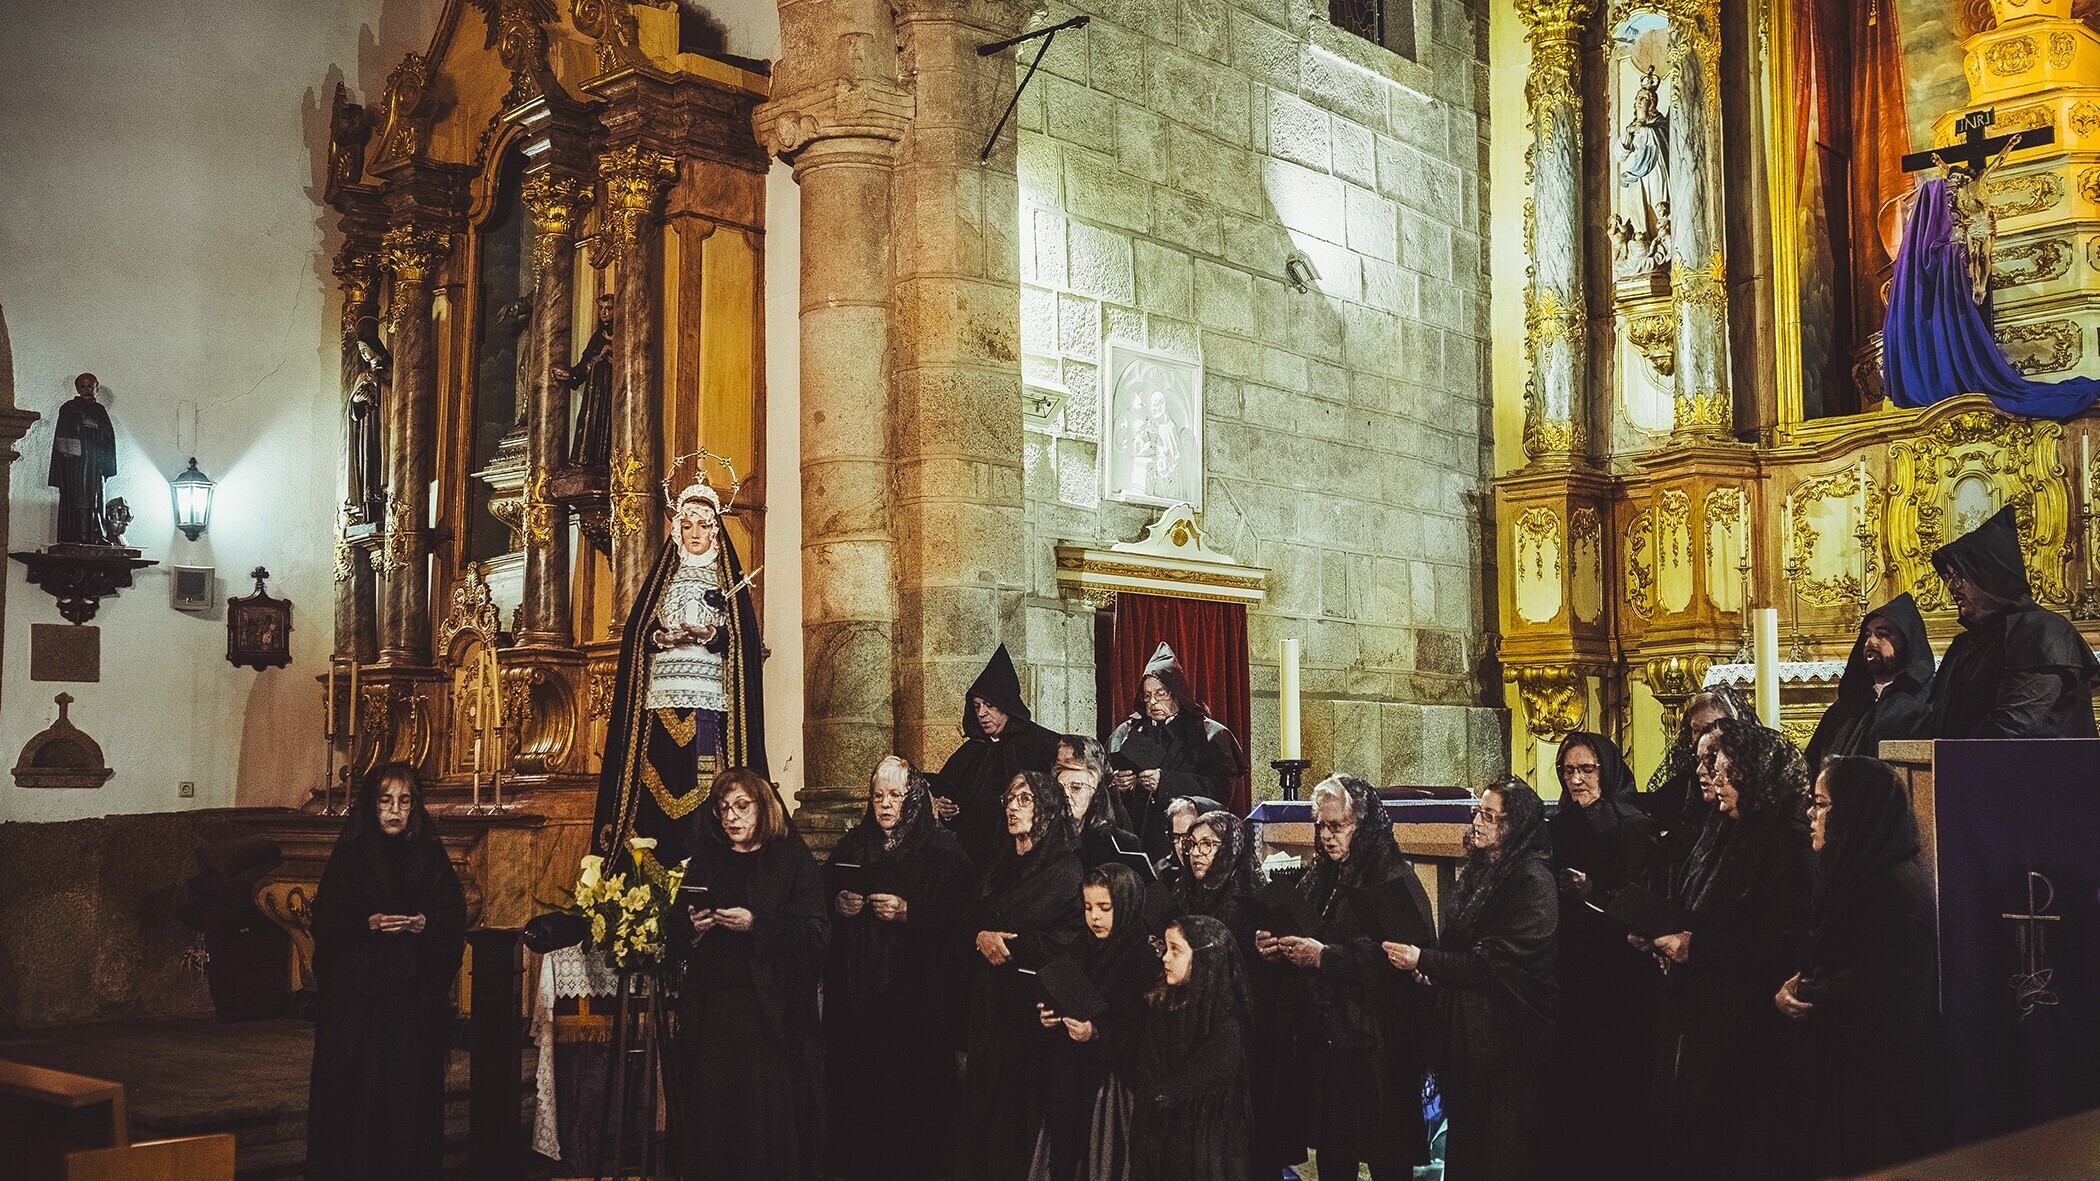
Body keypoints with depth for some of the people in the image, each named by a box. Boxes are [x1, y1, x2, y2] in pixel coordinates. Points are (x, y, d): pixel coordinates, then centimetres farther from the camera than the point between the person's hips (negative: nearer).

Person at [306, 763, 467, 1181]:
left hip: (415, 993, 1)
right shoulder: (350, 855, 3)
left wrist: (425, 924, -14)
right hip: (357, 992, -1)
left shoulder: (431, 856, 8)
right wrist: (368, 924, -17)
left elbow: (455, 917, 6)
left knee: (411, 1083, 2)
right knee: (357, 1086, -3)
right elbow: (326, 919, -1)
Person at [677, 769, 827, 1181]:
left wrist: (757, 925, -17)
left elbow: (816, 933, -8)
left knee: (767, 1111, -6)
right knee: (713, 1111, 1)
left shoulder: (792, 859, 2)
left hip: (770, 1010, -4)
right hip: (710, 1011, 4)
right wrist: (692, 927, -2)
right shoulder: (705, 862, 15)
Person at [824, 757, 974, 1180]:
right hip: (856, 991, 4)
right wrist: (839, 905, -6)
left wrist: (908, 911, -20)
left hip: (917, 992, -4)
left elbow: (957, 913, -9)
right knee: (858, 1080, 2)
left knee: (913, 1082, -3)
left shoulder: (942, 850, 0)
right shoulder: (850, 847, 14)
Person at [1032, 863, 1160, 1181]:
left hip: (1113, 1083, -5)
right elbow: (1056, 1001, 18)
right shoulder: (1080, 949, 10)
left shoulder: (1147, 959, -9)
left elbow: (1143, 1032, -14)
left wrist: (1097, 1033, -24)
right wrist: (1047, 1015, -2)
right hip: (1067, 1081, 5)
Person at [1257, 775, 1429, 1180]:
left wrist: (1325, 956, -22)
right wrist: (1272, 945, 0)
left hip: (1374, 1040, -7)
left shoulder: (1394, 880, -11)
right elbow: (1299, 940, 22)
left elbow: (1392, 955, -22)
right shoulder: (1318, 880, 14)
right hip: (1322, 1036, 7)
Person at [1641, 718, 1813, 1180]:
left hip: (1745, 1022, -8)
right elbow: (1685, 906, 21)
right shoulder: (1720, 831, 12)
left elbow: (1782, 939, -21)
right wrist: (1665, 936, 0)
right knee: (1680, 1134, 13)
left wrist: (1696, 946, -18)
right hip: (1694, 1009, 8)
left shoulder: (1789, 842, -14)